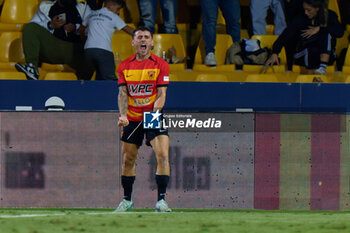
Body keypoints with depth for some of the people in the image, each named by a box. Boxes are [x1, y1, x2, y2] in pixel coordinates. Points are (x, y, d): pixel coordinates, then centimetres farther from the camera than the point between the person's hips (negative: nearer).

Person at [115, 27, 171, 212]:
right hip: (132, 119, 3)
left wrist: (154, 113, -25)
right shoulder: (124, 66, 4)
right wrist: (122, 115, -17)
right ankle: (127, 200, 23)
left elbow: (161, 94, -7)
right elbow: (123, 93, 0)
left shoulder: (160, 65, -3)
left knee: (163, 155, -18)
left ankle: (161, 200, -16)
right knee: (128, 160, 7)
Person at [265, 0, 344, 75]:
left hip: (326, 56, 1)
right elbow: (285, 36, -9)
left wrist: (319, 29, -22)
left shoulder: (330, 16, 0)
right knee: (312, 50, -37)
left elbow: (340, 32, -16)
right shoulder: (300, 19, -3)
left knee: (327, 34, -29)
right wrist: (274, 53, -22)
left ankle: (323, 68, -36)